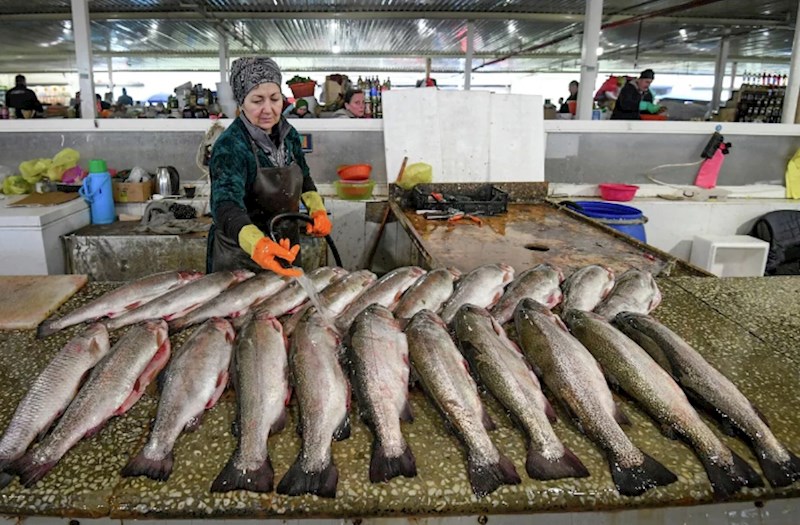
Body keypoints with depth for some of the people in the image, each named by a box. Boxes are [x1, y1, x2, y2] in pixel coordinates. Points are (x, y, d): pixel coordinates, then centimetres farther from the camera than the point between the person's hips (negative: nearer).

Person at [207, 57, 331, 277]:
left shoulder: (289, 134, -2)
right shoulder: (229, 147, -22)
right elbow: (226, 205, -37)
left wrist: (317, 210, -3)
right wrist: (256, 244, -55)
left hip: (287, 249, 6)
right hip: (239, 256, -5)